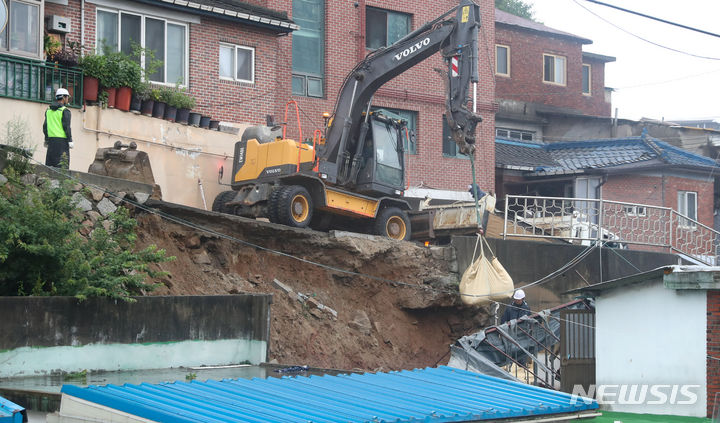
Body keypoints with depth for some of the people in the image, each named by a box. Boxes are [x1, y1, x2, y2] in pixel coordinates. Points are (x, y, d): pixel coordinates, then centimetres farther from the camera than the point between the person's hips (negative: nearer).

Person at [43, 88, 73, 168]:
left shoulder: (48, 110, 14)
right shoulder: (65, 111, -6)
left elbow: (45, 126, 15)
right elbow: (66, 127, -12)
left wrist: (46, 140, 21)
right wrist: (70, 140, -10)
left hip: (51, 139, 7)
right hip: (62, 140, -7)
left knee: (50, 163, 8)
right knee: (62, 164, -8)